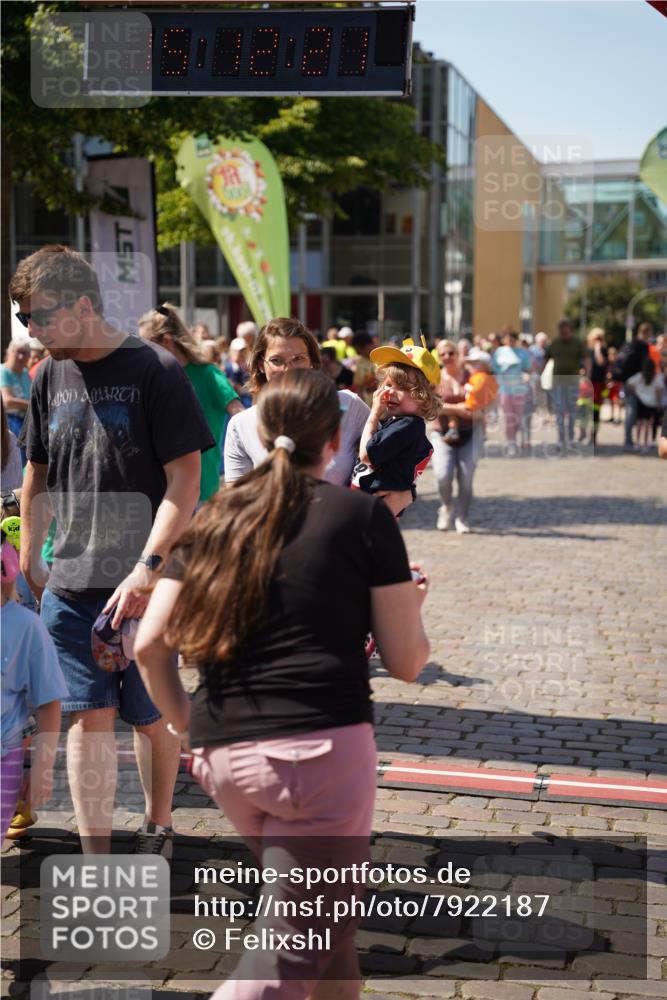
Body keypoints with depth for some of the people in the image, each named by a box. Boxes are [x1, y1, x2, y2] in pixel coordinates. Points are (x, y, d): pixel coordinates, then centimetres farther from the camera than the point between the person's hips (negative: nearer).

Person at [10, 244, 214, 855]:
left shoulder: (155, 371, -8)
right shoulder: (52, 376, 9)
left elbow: (185, 481, -12)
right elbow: (37, 477, 19)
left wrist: (147, 570, -20)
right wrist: (27, 562, 15)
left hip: (149, 586, -4)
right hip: (70, 584, 4)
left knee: (152, 717, 8)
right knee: (89, 715, 1)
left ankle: (157, 829, 31)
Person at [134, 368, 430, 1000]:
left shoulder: (216, 517, 12)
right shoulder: (362, 514, 1)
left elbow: (149, 645, 8)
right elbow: (407, 662, 1)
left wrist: (186, 729, 21)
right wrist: (412, 603, 21)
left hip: (222, 757, 6)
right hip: (321, 747, -5)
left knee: (326, 918, 25)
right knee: (295, 946, -2)